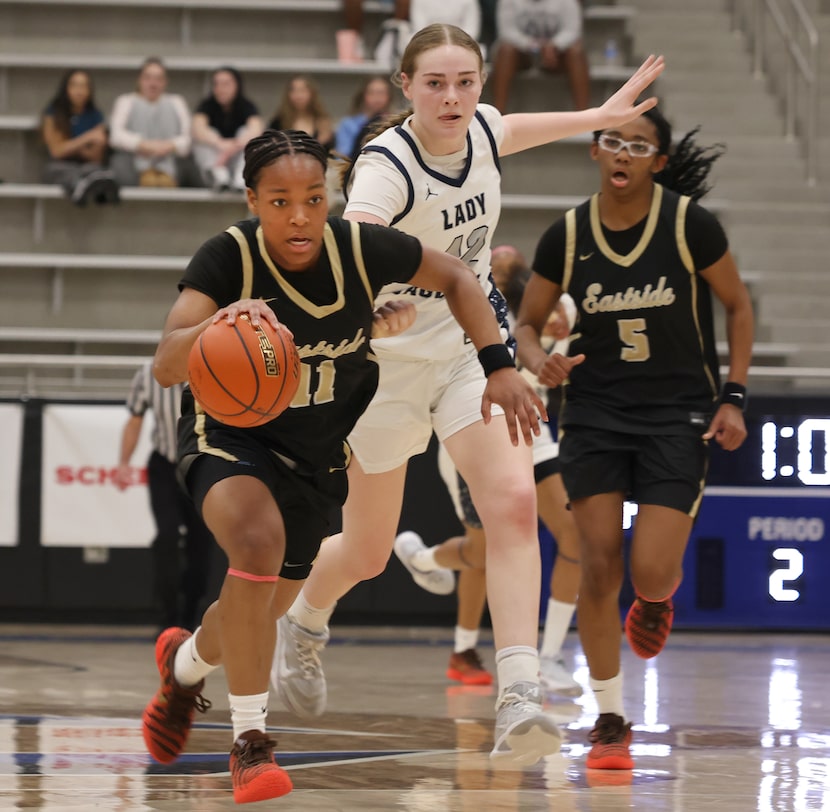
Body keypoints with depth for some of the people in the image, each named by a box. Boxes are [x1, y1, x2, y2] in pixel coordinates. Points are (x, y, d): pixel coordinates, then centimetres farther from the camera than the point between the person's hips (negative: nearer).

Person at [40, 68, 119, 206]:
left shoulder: (95, 116, 9)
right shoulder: (52, 114, 4)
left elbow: (97, 157, 6)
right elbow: (56, 150, -5)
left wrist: (70, 146, -6)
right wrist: (87, 138, -14)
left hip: (88, 165, 2)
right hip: (59, 166, -2)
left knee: (93, 169, -38)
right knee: (69, 173, -41)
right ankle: (84, 187, -83)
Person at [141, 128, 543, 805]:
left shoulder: (361, 248, -19)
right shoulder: (229, 257, -26)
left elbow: (456, 278, -2)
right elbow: (166, 366, -36)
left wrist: (501, 366, -12)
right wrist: (222, 321, -56)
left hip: (317, 452, 4)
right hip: (229, 435, -4)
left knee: (264, 609, 15)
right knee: (259, 545, -33)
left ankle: (186, 662, 53)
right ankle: (250, 741, -19)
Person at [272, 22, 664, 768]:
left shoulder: (479, 128, -6)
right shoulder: (387, 168, -27)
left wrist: (597, 117, 29)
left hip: (470, 348, 4)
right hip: (389, 361, -4)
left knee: (514, 503, -21)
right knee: (367, 553, 11)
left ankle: (519, 701, -28)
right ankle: (304, 624, 47)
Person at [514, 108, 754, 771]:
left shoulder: (689, 223, -12)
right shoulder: (567, 237, -5)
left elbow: (738, 306, 0)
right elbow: (527, 324, 6)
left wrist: (734, 398, -6)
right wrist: (538, 361, -17)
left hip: (679, 414, -2)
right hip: (595, 411, 2)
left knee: (651, 574, -11)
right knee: (600, 566, -5)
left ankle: (659, 596, 30)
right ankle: (611, 721, 9)